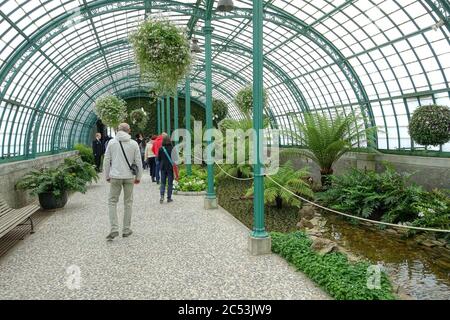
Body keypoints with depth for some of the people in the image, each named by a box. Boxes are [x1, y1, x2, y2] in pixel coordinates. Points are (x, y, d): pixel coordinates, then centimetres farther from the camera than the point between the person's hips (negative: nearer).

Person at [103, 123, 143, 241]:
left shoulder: (112, 142, 0)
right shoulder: (134, 144, -1)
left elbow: (106, 160, 0)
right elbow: (138, 161, 1)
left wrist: (107, 176, 10)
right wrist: (138, 177, 10)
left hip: (115, 176, 0)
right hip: (129, 177, 1)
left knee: (112, 202, 7)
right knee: (128, 203, 10)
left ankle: (114, 229, -4)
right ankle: (126, 230, 16)